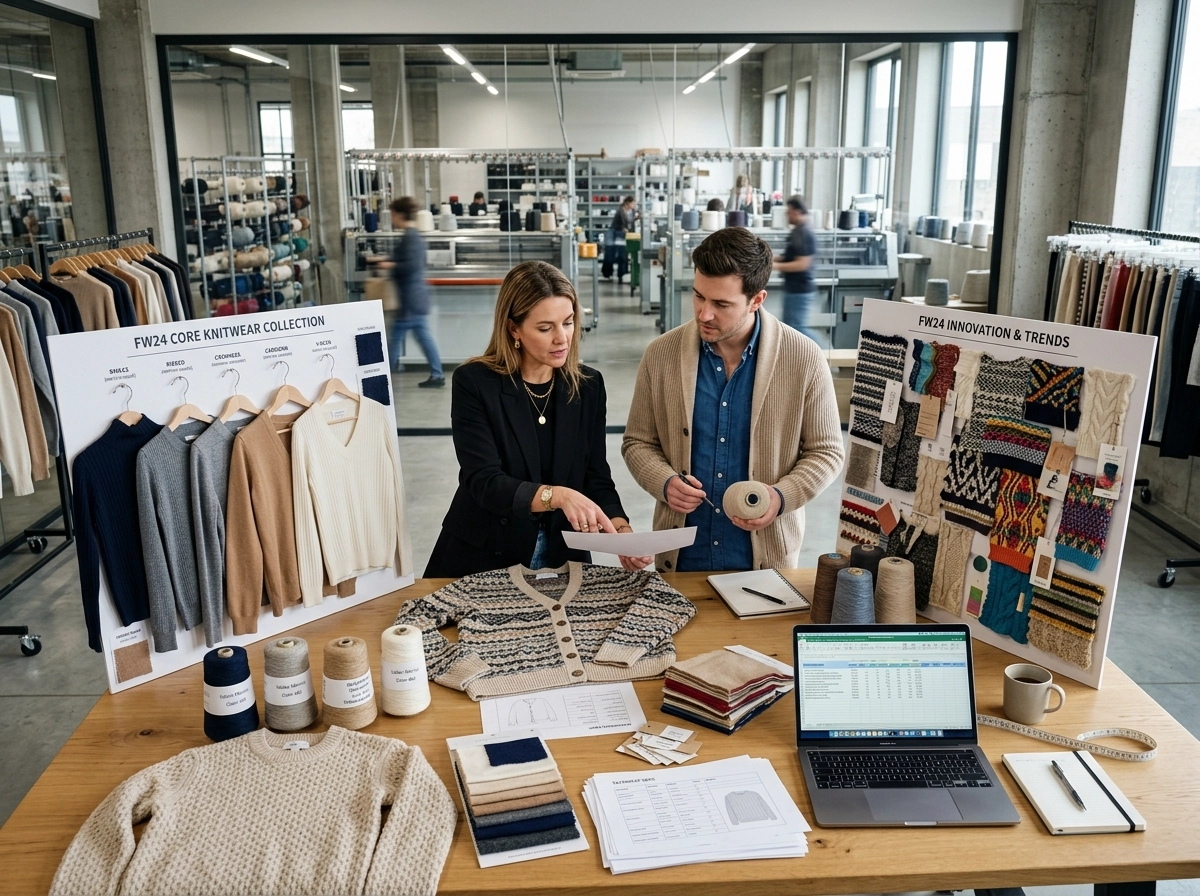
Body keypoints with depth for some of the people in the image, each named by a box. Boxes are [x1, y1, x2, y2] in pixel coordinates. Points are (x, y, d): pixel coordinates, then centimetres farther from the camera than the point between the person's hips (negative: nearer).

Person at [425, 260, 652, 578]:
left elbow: (596, 478, 1)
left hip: (563, 557, 2)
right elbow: (483, 482, -18)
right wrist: (555, 495, -33)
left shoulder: (589, 386, 1)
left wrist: (621, 530, -17)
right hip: (484, 558, -2)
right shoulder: (474, 382, -11)